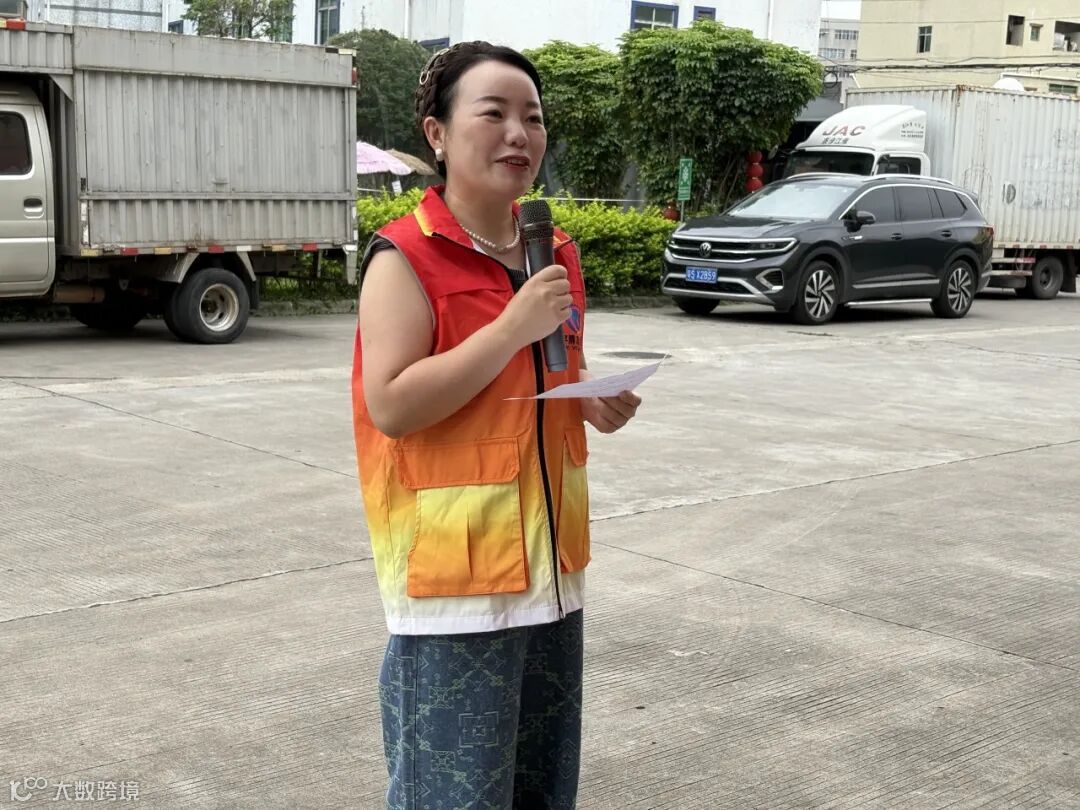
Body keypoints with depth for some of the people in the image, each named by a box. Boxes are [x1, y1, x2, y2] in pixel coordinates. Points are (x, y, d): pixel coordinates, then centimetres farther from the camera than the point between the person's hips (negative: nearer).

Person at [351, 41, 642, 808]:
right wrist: (513, 326, -24)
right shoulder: (405, 257, -12)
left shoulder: (558, 255, 9)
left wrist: (597, 399, 0)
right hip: (454, 571, -7)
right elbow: (391, 405, -21)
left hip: (550, 564, 7)